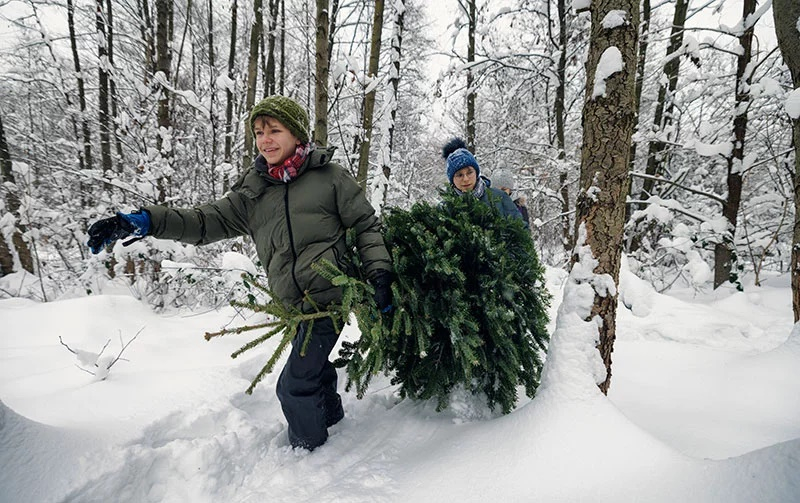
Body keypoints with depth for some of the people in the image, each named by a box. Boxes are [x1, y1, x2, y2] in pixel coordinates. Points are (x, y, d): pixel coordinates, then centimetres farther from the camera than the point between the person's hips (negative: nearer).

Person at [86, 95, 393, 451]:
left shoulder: (329, 175, -2)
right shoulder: (252, 191, 10)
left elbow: (366, 225, 0)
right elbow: (207, 221, 4)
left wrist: (379, 272, -10)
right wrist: (143, 221, -9)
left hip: (330, 292, -5)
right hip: (295, 305, 5)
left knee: (294, 386, -1)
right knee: (314, 367, 24)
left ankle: (308, 452, 25)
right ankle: (332, 417, 53)